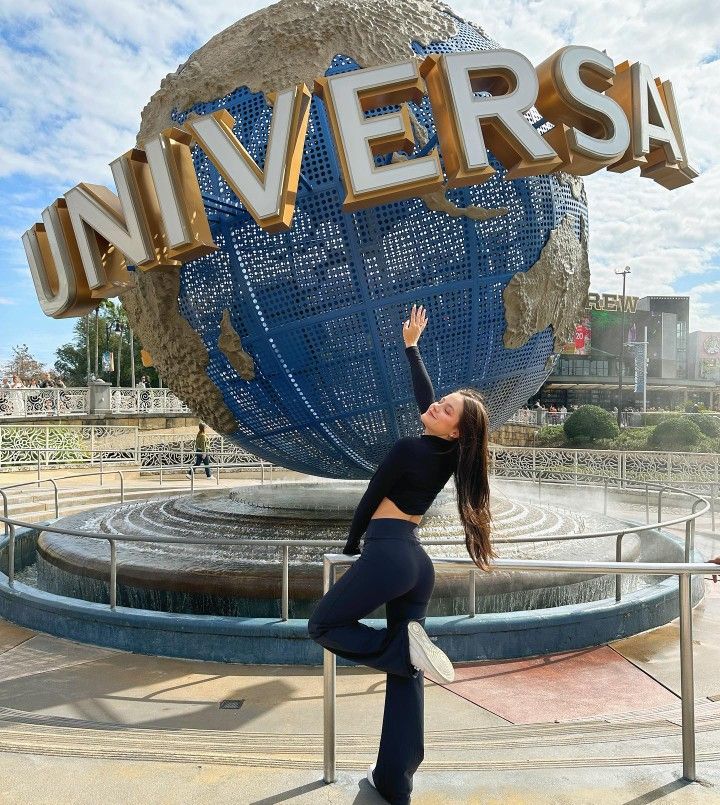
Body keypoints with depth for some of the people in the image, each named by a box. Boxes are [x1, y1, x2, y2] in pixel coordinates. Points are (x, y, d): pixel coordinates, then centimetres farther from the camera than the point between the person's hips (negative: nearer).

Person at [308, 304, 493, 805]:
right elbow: (423, 393, 19)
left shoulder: (409, 449, -12)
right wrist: (411, 347, 30)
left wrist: (351, 545, 15)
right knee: (405, 674, 9)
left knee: (324, 626, 7)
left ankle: (407, 646, -10)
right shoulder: (449, 455, 6)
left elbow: (370, 500, -1)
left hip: (388, 553, -8)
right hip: (418, 562, 8)